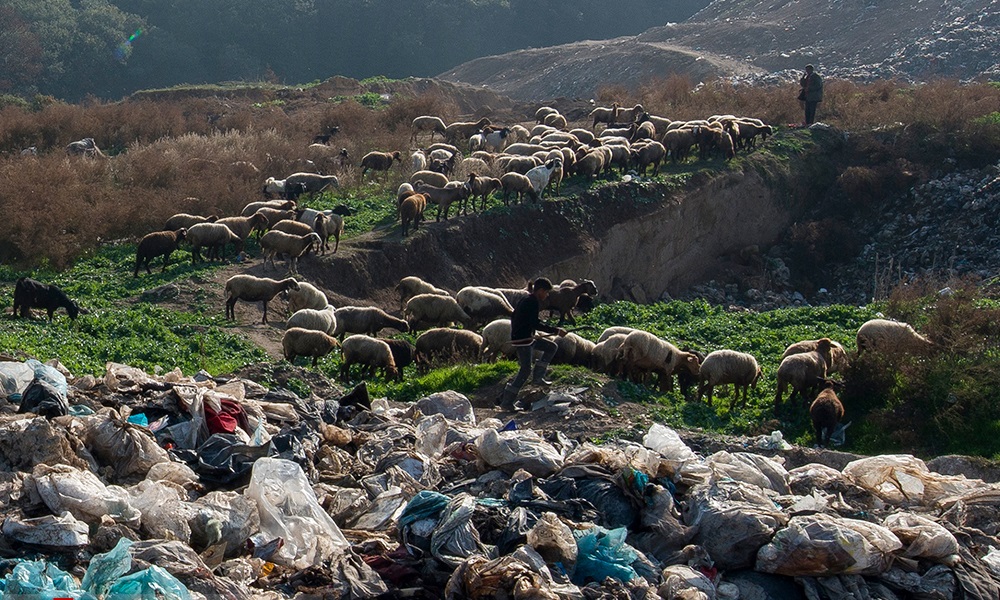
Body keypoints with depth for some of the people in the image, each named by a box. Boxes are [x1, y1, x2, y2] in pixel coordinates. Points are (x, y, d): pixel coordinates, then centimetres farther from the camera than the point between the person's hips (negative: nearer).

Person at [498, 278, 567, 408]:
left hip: (528, 338, 10)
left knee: (552, 347, 15)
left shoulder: (525, 301, 13)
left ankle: (538, 377, 14)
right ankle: (506, 400, -7)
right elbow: (535, 324, -26)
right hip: (522, 340, -10)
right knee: (525, 370, -9)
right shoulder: (533, 303, -18)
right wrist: (556, 331, -24)